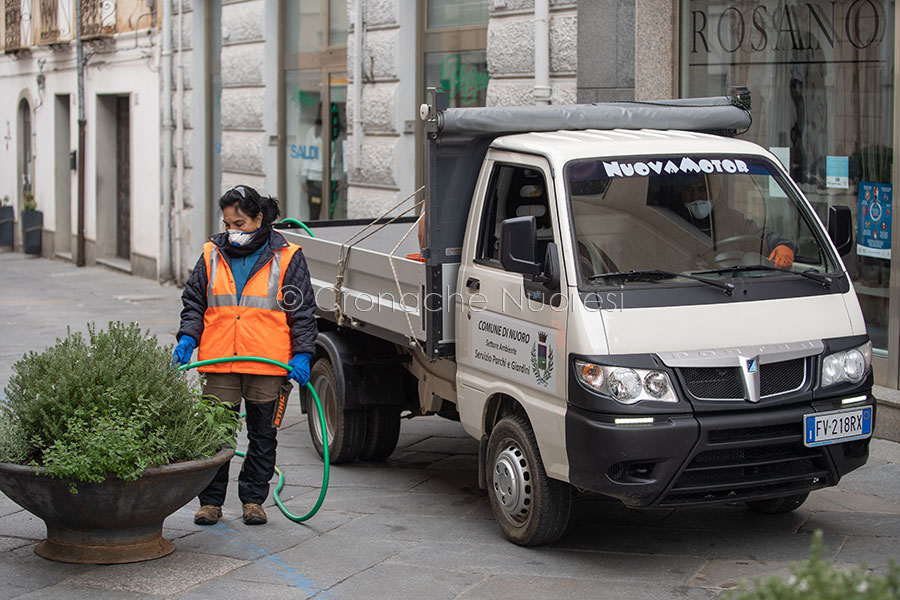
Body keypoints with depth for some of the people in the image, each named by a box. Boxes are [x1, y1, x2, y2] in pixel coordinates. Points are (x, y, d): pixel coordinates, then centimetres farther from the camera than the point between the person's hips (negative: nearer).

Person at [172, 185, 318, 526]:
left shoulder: (286, 258, 0)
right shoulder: (212, 256, 8)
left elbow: (303, 312, 1)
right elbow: (194, 302, 13)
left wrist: (301, 354, -8)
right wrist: (187, 338, -3)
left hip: (269, 365, -2)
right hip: (220, 365, 2)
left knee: (263, 435, 9)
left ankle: (253, 499, 22)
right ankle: (211, 501, 13)